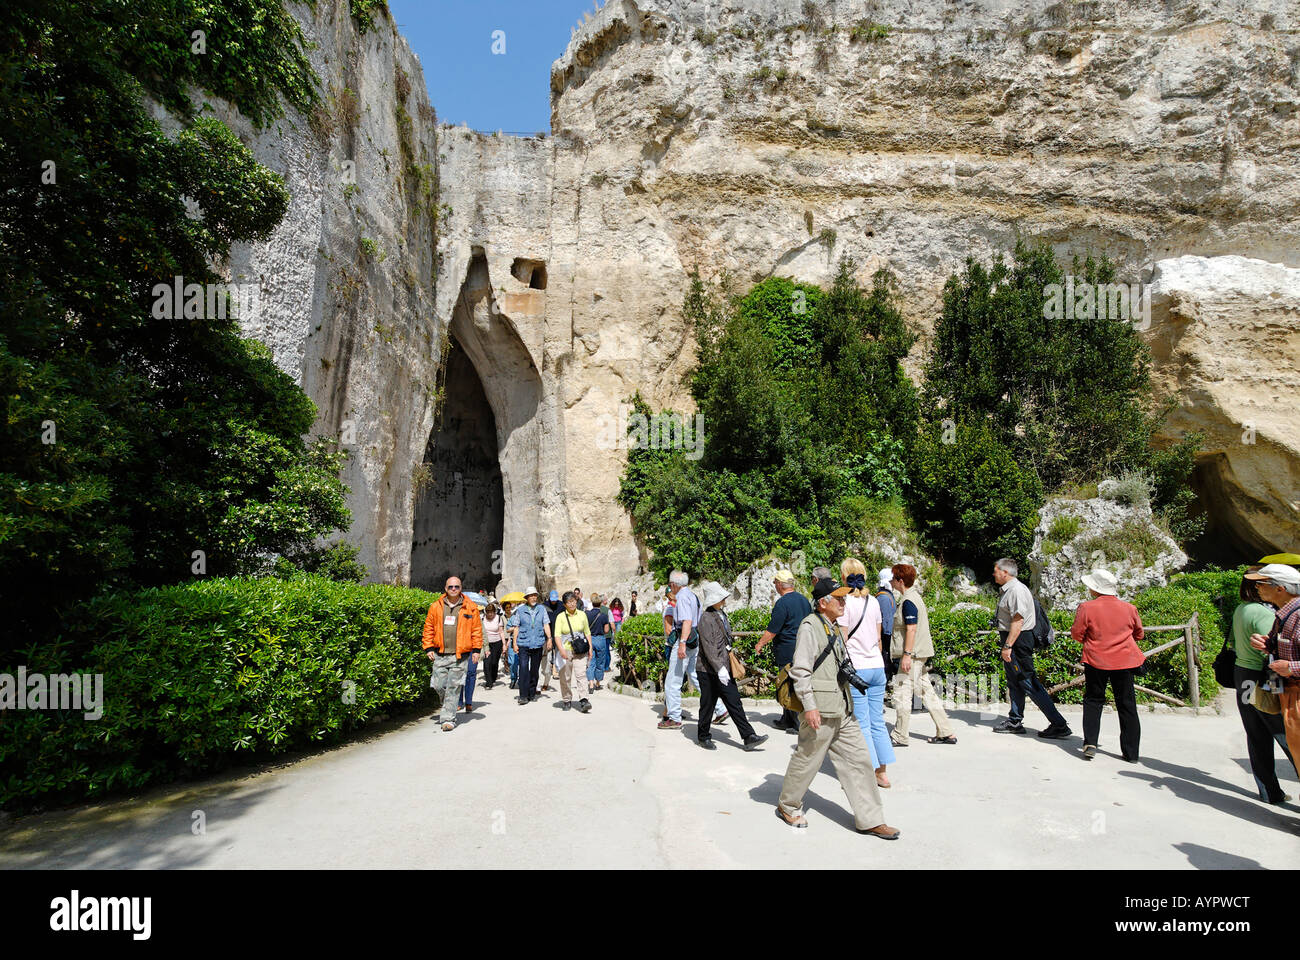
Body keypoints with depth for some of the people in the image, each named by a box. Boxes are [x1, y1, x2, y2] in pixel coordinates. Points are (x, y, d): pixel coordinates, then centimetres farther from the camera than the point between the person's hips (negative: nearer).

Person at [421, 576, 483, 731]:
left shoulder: (470, 607, 2)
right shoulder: (436, 606, 6)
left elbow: (476, 630, 4)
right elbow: (428, 628, 11)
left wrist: (476, 649, 1)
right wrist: (428, 647, 4)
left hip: (460, 655, -2)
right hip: (440, 654, 2)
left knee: (453, 687, -2)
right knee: (439, 685, 3)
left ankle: (448, 718, 7)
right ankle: (444, 704, 34)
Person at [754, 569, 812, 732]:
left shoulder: (782, 603, -15)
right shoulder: (804, 600, 10)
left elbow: (772, 630, -14)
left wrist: (760, 644, 0)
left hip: (787, 650, -8)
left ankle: (798, 724, 2)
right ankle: (787, 720, 25)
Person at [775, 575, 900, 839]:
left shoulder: (835, 628, 14)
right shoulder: (810, 627, -15)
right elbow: (800, 670, -19)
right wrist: (809, 706, -21)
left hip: (843, 710, 9)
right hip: (820, 711, -9)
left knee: (858, 760, 8)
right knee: (807, 760, 6)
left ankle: (869, 820, 18)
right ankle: (788, 806, 27)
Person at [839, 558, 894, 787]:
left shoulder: (845, 602, -11)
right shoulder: (873, 601, 7)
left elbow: (842, 641, -11)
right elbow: (879, 637, 13)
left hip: (856, 668, -6)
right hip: (877, 665, 6)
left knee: (861, 724, 2)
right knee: (877, 721, 13)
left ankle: (871, 774, 6)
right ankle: (882, 773, 19)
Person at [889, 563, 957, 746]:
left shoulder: (908, 601, -16)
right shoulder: (915, 596, 14)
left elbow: (911, 629, -21)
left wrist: (907, 654, -21)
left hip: (913, 653, -10)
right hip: (922, 653, 10)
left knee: (902, 692, -4)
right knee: (927, 691, 14)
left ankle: (900, 736, 4)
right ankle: (946, 732, 18)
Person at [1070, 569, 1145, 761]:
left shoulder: (1087, 607, -11)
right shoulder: (1129, 608, -1)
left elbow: (1076, 634, -8)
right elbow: (1139, 634, 12)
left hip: (1096, 660, -2)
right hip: (1125, 661, 2)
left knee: (1093, 701, 11)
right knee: (1127, 705, 10)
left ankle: (1090, 743, 0)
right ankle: (1131, 752, 14)